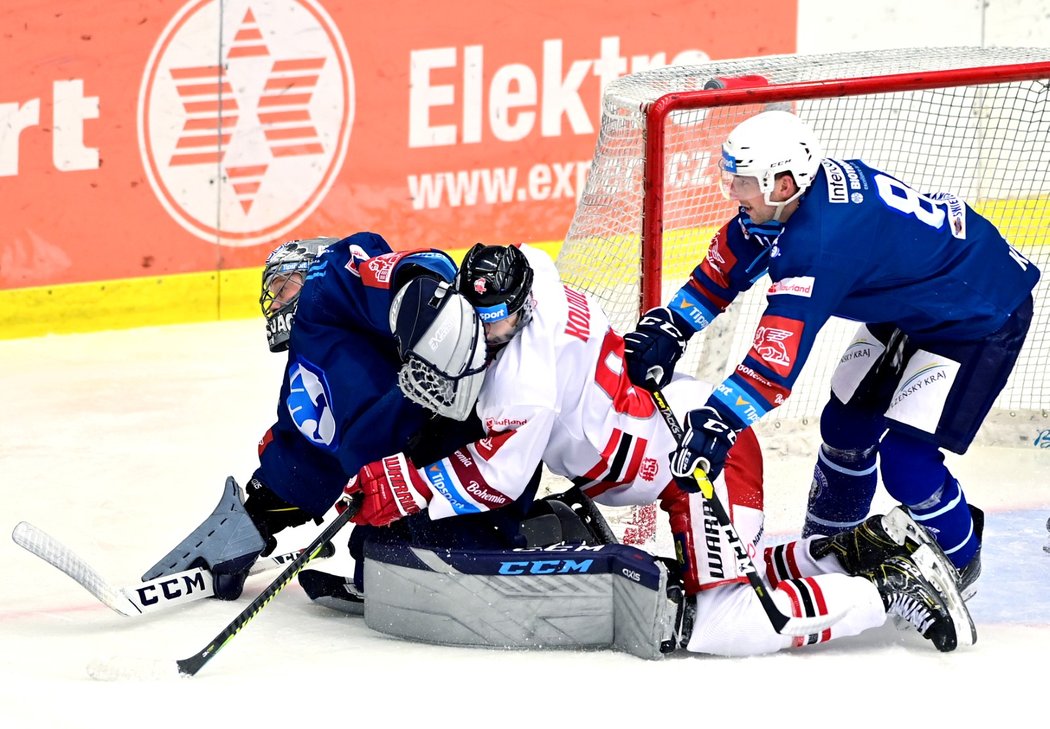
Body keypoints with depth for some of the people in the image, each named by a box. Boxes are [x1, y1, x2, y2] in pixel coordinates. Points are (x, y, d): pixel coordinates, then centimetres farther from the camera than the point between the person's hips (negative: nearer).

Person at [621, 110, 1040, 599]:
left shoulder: (821, 238, -37)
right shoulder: (802, 191, -10)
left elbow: (780, 353, -42)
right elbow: (724, 268, 3)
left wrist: (722, 418, -46)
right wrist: (668, 326, -5)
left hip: (983, 315, -10)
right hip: (908, 301, 10)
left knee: (905, 456, -12)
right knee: (847, 422, 13)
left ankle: (959, 560, 14)